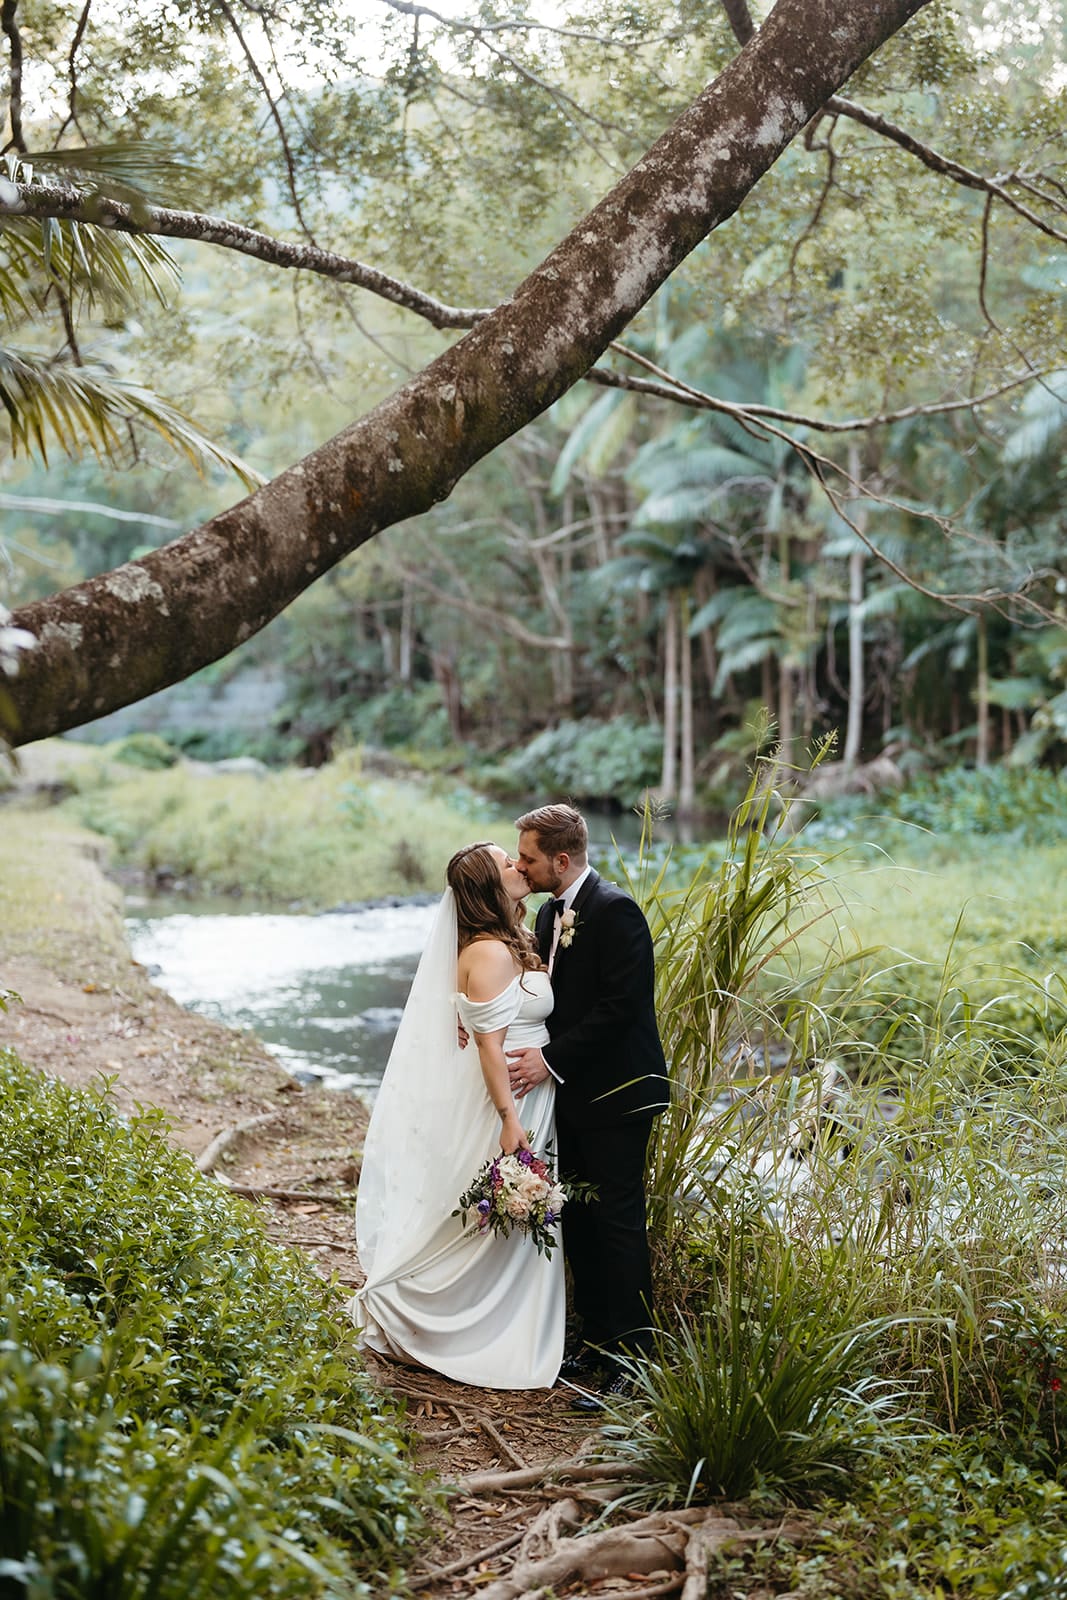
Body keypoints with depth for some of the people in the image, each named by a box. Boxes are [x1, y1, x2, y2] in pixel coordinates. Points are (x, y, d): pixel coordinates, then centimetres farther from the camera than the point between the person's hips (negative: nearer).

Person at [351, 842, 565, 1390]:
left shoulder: (511, 945, 11)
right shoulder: (490, 954, -20)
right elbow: (489, 1043, -23)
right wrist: (509, 1119, -24)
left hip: (527, 1095, 10)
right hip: (506, 1099, -10)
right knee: (501, 1218, 1)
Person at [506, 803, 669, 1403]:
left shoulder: (615, 911, -17)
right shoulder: (551, 913, 12)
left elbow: (621, 1006, -21)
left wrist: (552, 1059, -20)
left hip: (617, 1096, -9)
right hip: (573, 1093, 9)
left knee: (618, 1225, -4)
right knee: (578, 1220, 13)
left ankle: (630, 1360, 4)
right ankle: (596, 1341, 24)